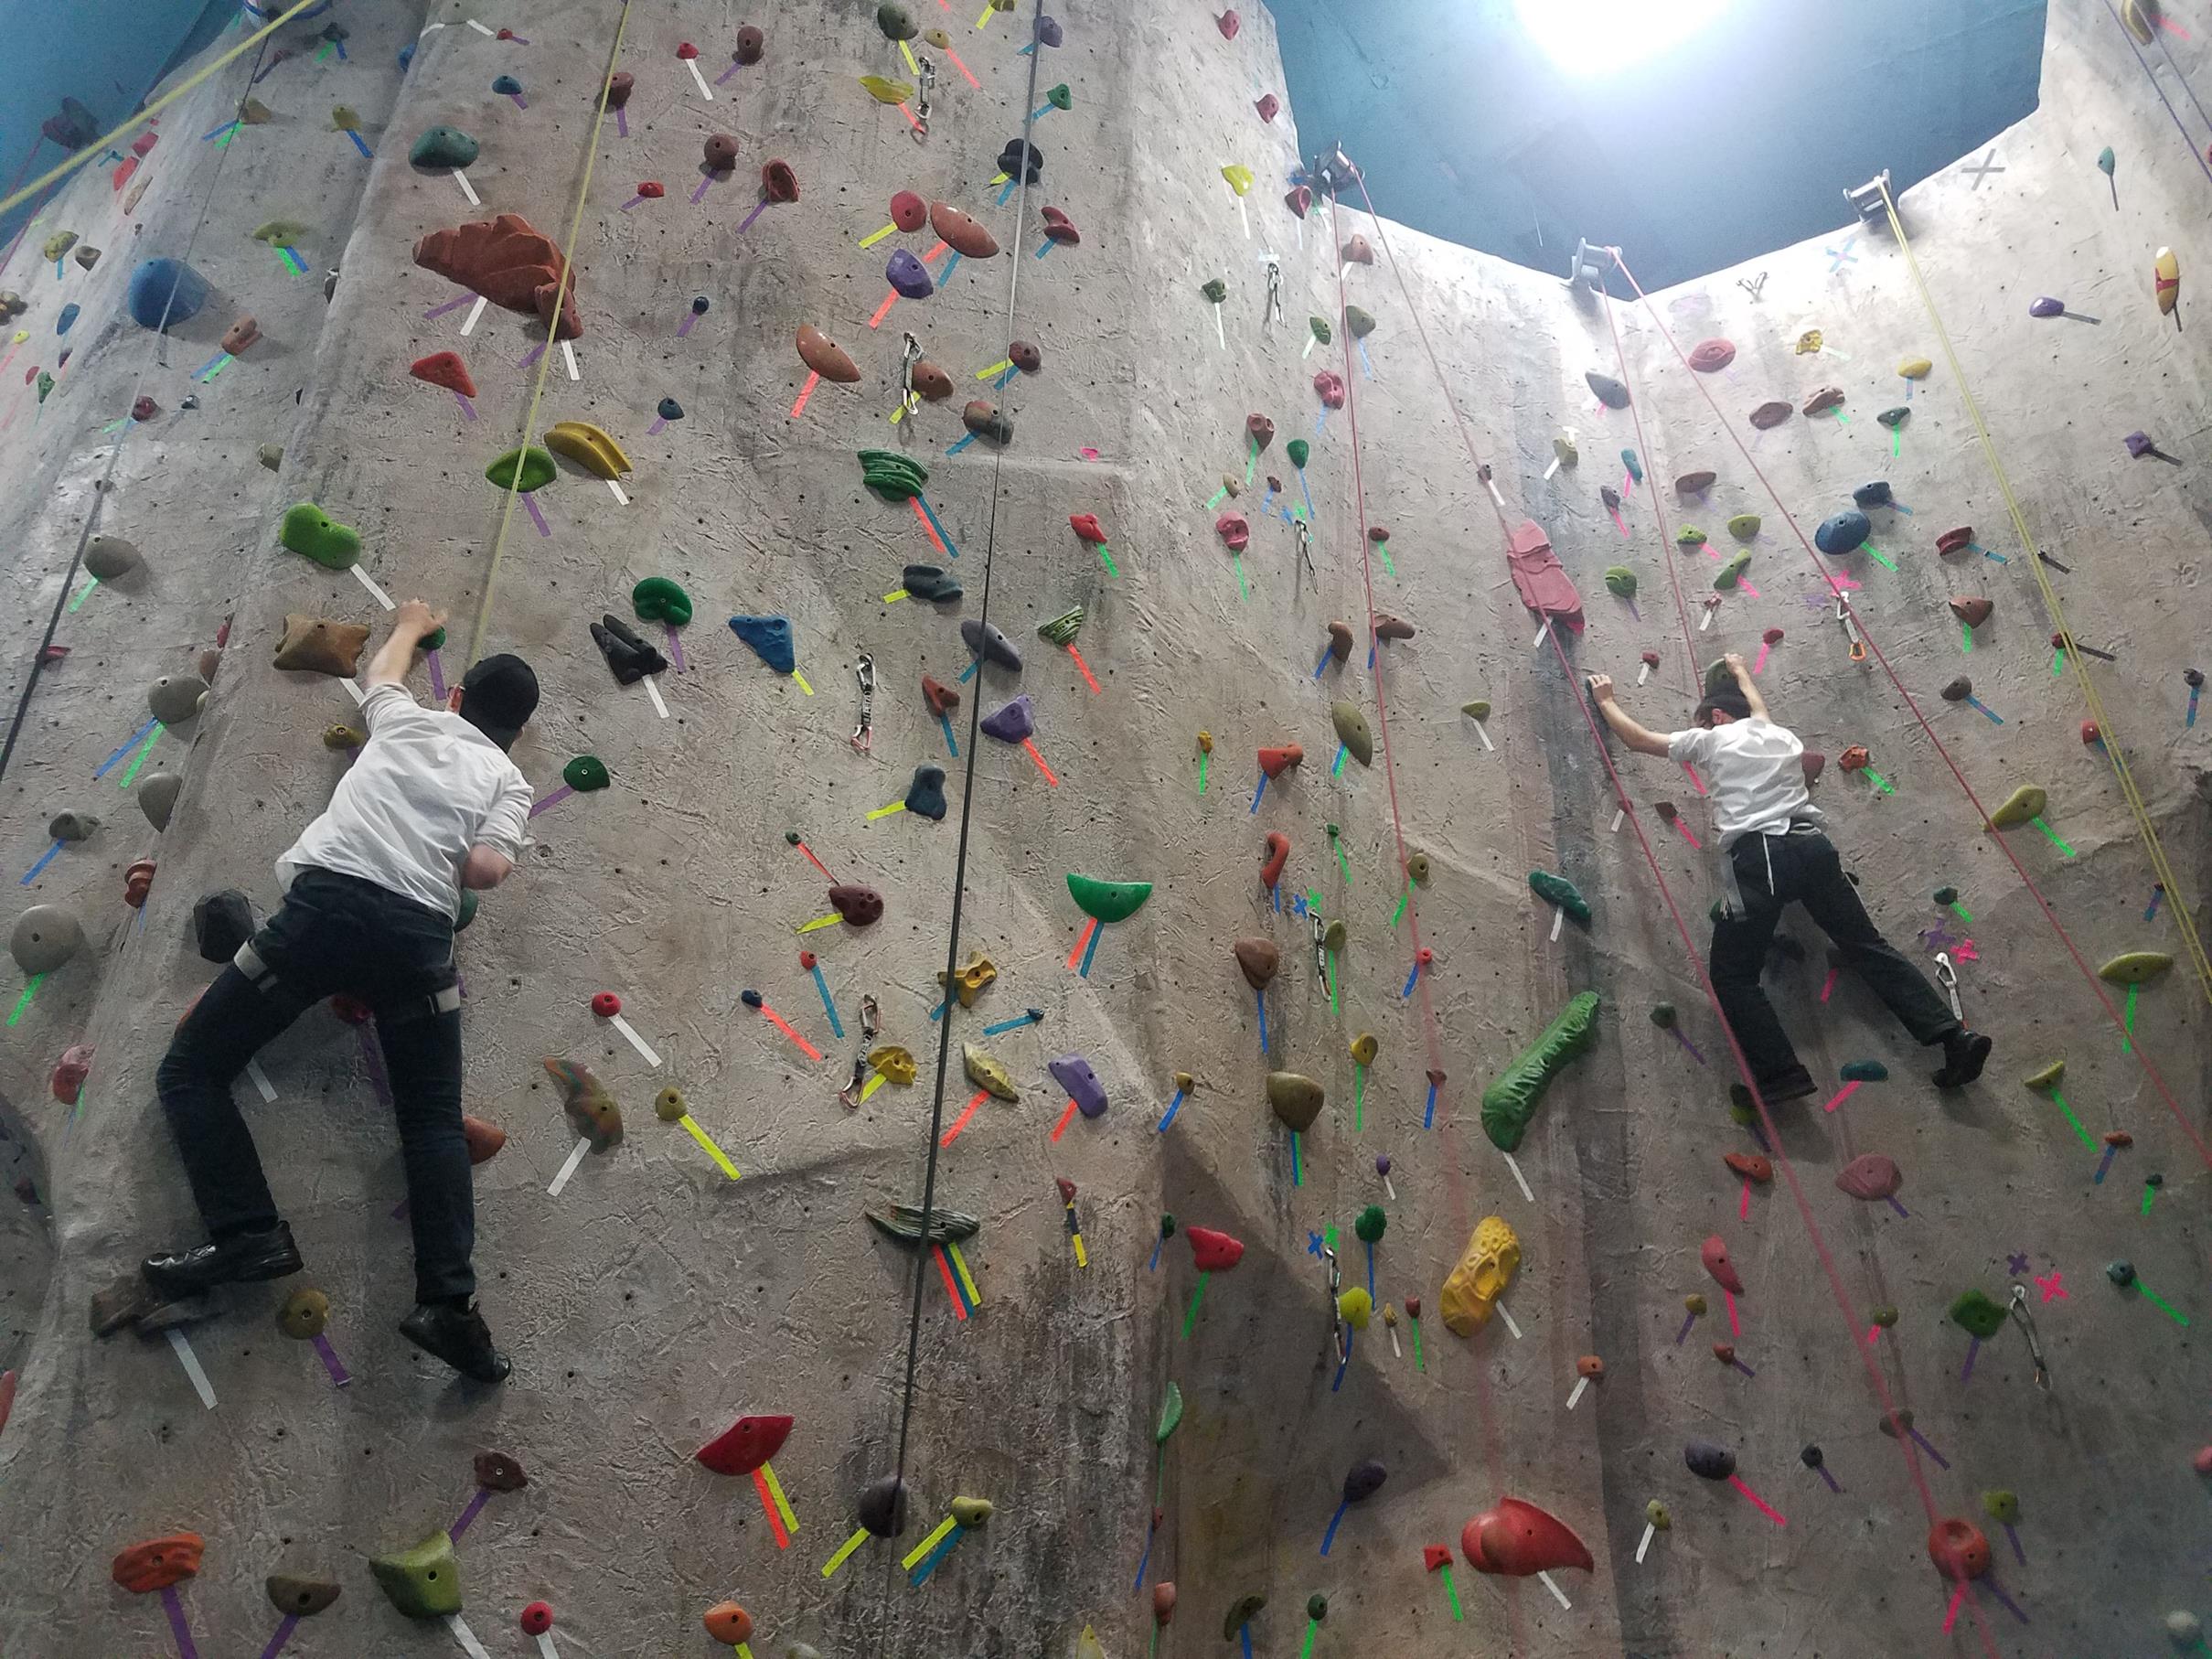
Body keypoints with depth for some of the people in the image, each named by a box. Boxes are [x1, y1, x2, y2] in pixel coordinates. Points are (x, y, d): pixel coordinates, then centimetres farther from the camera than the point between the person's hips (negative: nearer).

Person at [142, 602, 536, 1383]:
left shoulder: (406, 720, 23)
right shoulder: (508, 781, 18)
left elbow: (380, 670, 47)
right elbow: (488, 869, 1)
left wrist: (411, 626, 67)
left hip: (326, 904, -1)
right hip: (418, 933, 1)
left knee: (190, 1070, 11)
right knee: (434, 1120, 7)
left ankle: (247, 1234, -4)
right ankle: (447, 1301, -7)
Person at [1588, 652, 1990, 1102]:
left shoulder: (1710, 739, 12)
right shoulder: (1780, 735, 27)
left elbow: (1637, 738, 19)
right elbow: (1758, 710, 53)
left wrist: (1605, 700, 35)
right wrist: (1740, 671, 71)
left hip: (1757, 855, -6)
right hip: (1813, 845, 6)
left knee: (1733, 976, -1)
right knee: (1870, 948, 9)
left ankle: (1782, 1073, -15)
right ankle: (1952, 1036, -1)